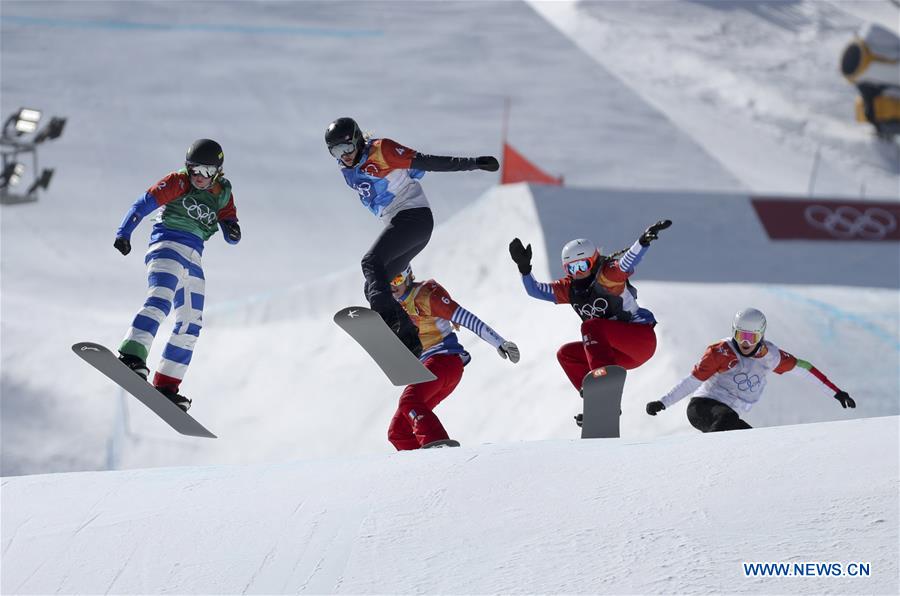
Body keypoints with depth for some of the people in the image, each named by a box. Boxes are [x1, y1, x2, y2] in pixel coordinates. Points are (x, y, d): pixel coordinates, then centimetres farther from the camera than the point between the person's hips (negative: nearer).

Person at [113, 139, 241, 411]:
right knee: (160, 300, -30)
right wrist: (124, 233, -19)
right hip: (168, 246, -7)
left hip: (193, 259, 7)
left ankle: (166, 386, 10)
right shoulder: (179, 182, -3)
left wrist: (233, 231, -14)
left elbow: (231, 236, 11)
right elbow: (145, 204, -8)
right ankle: (131, 356, -45)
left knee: (191, 326, 6)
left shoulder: (223, 195, 12)